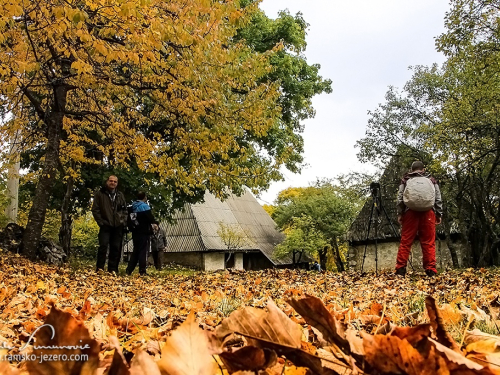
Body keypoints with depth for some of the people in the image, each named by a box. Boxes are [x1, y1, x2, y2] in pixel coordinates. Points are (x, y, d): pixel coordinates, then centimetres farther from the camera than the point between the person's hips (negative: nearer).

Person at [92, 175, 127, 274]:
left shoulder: (120, 195, 14)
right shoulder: (100, 194, 3)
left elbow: (125, 209, 19)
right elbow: (95, 210, -1)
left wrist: (123, 221, 6)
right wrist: (101, 222, -9)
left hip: (118, 226, 4)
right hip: (106, 225, -4)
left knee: (116, 248, 3)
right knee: (103, 245, -15)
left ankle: (113, 269, 9)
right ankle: (100, 268, -7)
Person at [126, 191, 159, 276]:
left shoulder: (133, 207, 12)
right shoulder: (144, 206, -11)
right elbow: (150, 217, -16)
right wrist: (155, 224, 1)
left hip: (135, 232, 7)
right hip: (144, 232, -7)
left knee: (135, 251, 14)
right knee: (143, 251, -5)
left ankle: (129, 270, 10)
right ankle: (142, 271, -9)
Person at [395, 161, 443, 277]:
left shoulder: (406, 180, 11)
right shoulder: (431, 180, 13)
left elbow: (400, 198, 5)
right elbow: (438, 199, 10)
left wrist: (399, 214, 8)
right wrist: (439, 214, 13)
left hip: (410, 212, 0)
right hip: (428, 213, 0)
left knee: (405, 242, 1)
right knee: (428, 242, 3)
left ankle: (400, 270, 0)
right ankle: (431, 271, 0)